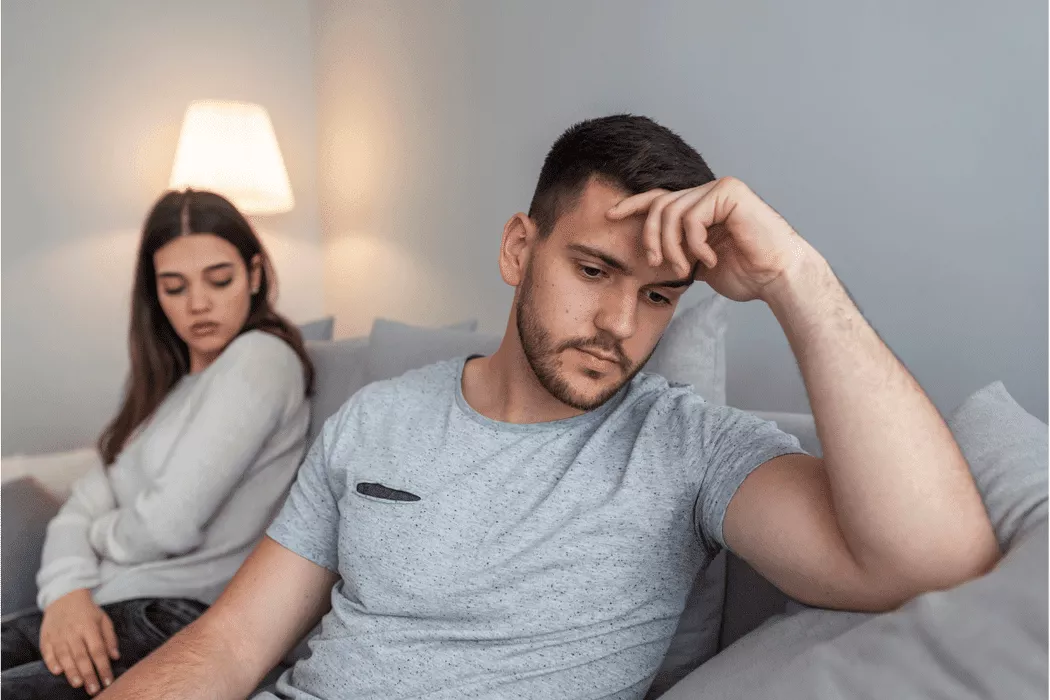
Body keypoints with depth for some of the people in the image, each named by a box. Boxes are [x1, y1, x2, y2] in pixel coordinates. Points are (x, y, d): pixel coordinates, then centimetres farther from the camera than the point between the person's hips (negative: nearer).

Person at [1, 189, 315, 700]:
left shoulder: (261, 357, -7)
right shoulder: (166, 384, 21)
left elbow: (171, 525, -15)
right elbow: (84, 505, 11)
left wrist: (102, 533, 7)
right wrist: (67, 590, -9)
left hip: (177, 620, -8)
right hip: (97, 615, 8)